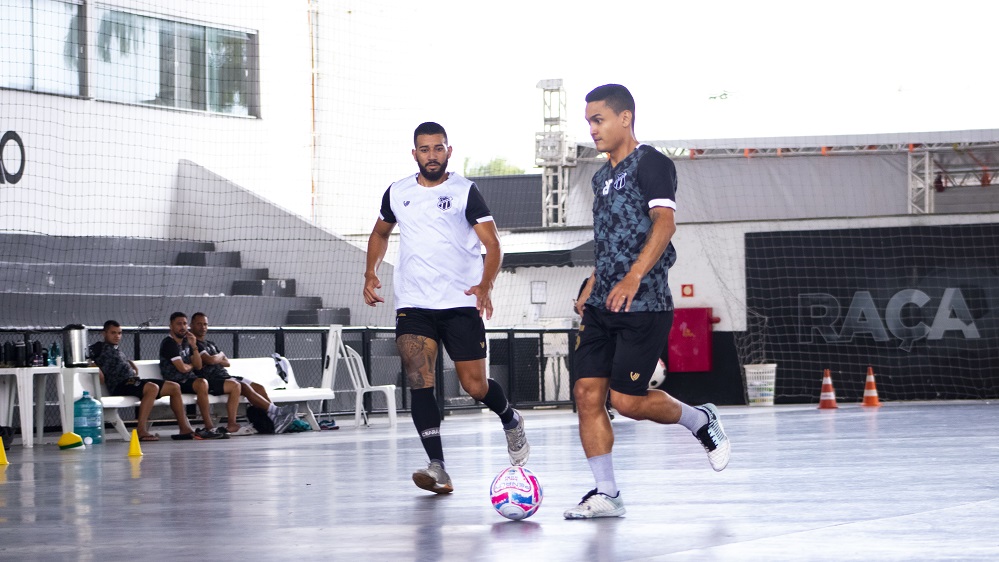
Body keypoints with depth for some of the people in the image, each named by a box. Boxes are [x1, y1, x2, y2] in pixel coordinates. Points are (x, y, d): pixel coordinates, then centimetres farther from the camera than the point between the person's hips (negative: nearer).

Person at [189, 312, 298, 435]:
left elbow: (227, 362, 19)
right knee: (237, 386, -32)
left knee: (259, 387, -8)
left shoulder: (211, 344, 27)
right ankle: (274, 412, -37)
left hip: (224, 376, 9)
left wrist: (215, 360, -1)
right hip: (212, 381, -9)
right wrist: (220, 356, 6)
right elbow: (210, 360, -16)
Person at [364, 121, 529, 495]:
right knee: (419, 382, -16)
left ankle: (511, 421, 35)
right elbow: (380, 233, 27)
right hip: (413, 306, 2)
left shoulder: (464, 192, -2)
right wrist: (371, 272, 11)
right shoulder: (397, 193, 9)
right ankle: (438, 470, -19)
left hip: (461, 303, -2)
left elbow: (493, 245, -7)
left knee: (475, 387, 0)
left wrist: (486, 285, -24)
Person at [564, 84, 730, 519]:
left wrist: (634, 277, -30)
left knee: (626, 399, -10)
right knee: (587, 393, -3)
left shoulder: (650, 163, -7)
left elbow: (664, 223, -20)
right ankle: (605, 494, 2)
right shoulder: (602, 177, 19)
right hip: (603, 306, 8)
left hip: (643, 305, -8)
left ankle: (701, 421, 16)